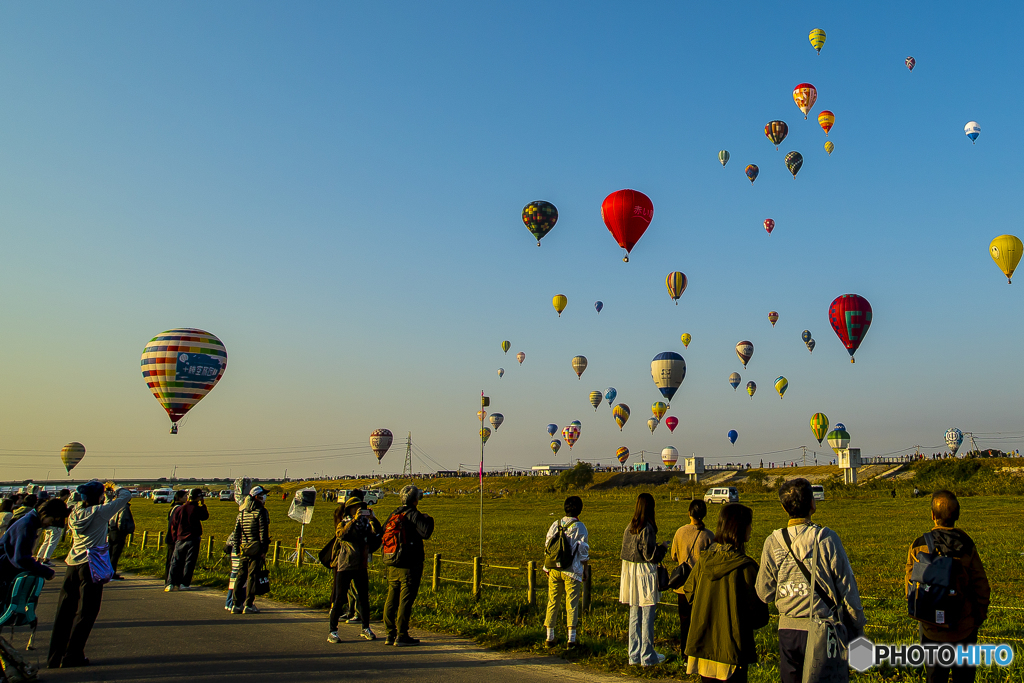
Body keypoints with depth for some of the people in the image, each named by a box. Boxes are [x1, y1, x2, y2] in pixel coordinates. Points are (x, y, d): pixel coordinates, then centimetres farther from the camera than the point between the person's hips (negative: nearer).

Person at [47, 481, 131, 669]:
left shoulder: (75, 512, 8)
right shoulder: (100, 512, -9)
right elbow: (126, 496, -2)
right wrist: (118, 490, 17)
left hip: (73, 565, 7)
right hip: (91, 567, -7)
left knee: (65, 611, 12)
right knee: (85, 613, 2)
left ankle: (55, 657, 17)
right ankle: (71, 657, 5)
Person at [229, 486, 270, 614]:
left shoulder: (242, 512, 13)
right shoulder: (261, 511, -8)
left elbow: (236, 532, 13)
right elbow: (263, 532, -12)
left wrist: (237, 547, 16)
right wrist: (264, 550, -10)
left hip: (243, 549, 6)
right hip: (256, 549, -6)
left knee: (240, 575, 10)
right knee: (252, 576, -3)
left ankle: (237, 605, 11)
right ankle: (248, 605, -1)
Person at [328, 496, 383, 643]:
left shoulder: (365, 524, 10)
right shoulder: (343, 523, 2)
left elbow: (378, 532, -4)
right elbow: (340, 533, -21)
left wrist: (372, 518, -15)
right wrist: (354, 519, -26)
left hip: (361, 567, 3)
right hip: (344, 566, -3)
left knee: (364, 597, 7)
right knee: (340, 599, -2)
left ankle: (366, 629, 19)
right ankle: (332, 631, 6)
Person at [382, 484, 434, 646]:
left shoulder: (393, 514, 9)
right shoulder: (413, 514, -13)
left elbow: (384, 535, 17)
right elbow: (426, 532, -24)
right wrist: (428, 519, -7)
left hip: (392, 566, 7)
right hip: (410, 566, -7)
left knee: (391, 599, 12)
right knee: (406, 600, -2)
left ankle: (390, 634, 17)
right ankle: (401, 636, 1)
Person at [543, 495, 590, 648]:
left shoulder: (555, 524, 3)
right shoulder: (579, 527, -9)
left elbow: (547, 545, 8)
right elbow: (583, 551, -6)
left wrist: (547, 568, 18)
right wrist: (586, 568, 6)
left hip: (554, 570, 4)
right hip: (572, 571, -4)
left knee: (553, 602, 12)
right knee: (572, 604, 4)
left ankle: (550, 638, 18)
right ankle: (571, 639, 6)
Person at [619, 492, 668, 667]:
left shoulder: (629, 527, 5)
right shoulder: (647, 528, -17)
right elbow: (650, 555, -17)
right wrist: (663, 547, 2)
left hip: (629, 572, 7)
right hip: (645, 574, -7)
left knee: (634, 616, 14)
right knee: (647, 617, 3)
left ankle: (634, 655, 22)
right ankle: (648, 657, 12)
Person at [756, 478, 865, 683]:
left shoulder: (773, 542, -5)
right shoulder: (826, 538, -12)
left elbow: (764, 593, 1)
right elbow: (847, 588, -7)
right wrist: (857, 631, 4)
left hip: (788, 630, 2)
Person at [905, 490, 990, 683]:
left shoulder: (919, 546, -10)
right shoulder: (967, 546, -11)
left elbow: (910, 588, -6)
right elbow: (981, 587, -7)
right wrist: (979, 616, 10)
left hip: (932, 629, 0)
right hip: (964, 628, 0)